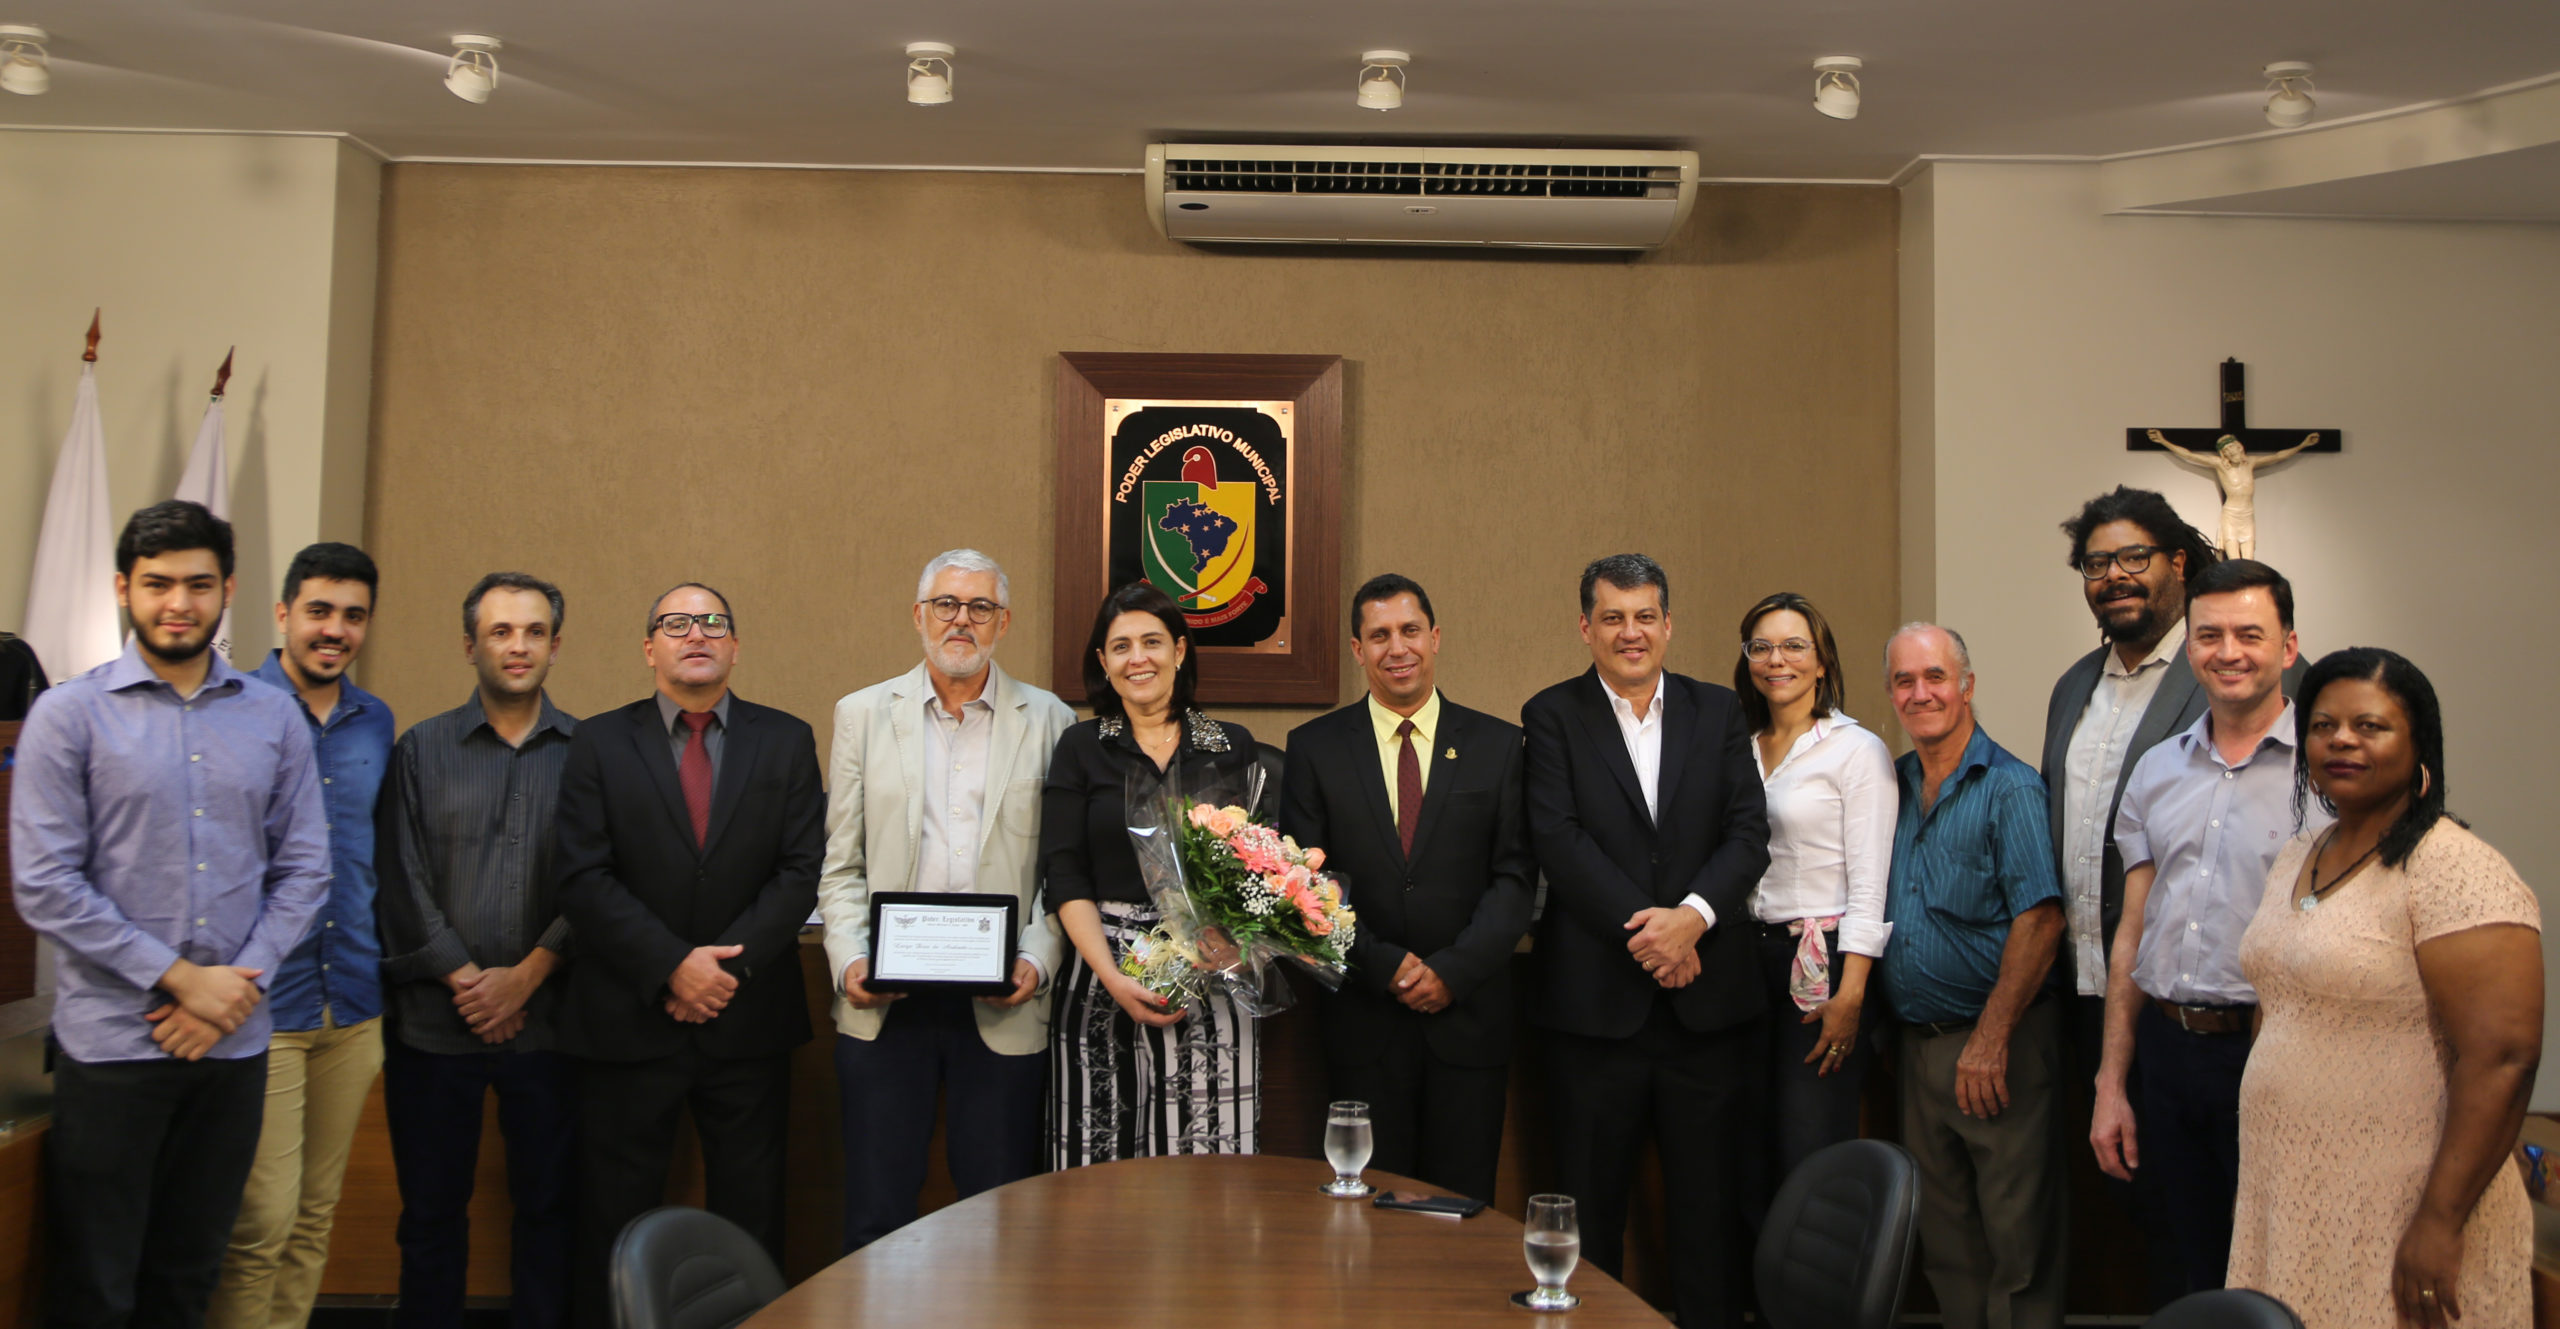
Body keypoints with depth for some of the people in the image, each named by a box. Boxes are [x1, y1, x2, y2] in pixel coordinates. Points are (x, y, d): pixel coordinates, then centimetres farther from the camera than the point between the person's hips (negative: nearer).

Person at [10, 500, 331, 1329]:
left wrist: (241, 987, -8)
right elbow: (45, 886, -8)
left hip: (235, 1041, 3)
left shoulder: (275, 717, 6)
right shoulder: (70, 714, -3)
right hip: (112, 1039, -3)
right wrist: (182, 978, -12)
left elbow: (304, 869, 6)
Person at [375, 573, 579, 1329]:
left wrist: (524, 978, -9)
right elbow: (404, 884, 0)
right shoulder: (422, 750, 6)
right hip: (436, 1021, 0)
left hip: (546, 1019, 0)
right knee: (432, 1211, 8)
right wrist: (467, 982, -8)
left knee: (549, 1206, 6)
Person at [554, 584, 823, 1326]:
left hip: (748, 1021, 1)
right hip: (628, 1022, -1)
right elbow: (583, 878, -5)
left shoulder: (787, 741, 7)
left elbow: (802, 869, -1)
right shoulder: (599, 743, 4)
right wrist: (672, 966, -14)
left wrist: (731, 963, -13)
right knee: (615, 1221, 7)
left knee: (751, 1222, 7)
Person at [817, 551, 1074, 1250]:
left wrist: (1037, 961, -9)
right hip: (884, 1005, 1)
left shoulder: (1049, 722, 6)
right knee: (876, 1217, 6)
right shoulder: (863, 714, 8)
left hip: (1002, 1007, 0)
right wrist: (849, 960, -6)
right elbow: (840, 864, 7)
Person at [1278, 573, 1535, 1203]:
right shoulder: (1314, 747, 4)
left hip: (1469, 1015, 1)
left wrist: (1453, 970, -12)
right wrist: (1384, 965, -11)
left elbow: (1516, 875, 0)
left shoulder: (1498, 745, 5)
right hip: (1363, 1017, 0)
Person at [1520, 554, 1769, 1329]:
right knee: (1590, 1200, 7)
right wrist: (1643, 930, -16)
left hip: (1707, 998, 2)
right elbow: (1559, 838, -9)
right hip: (1596, 997, -2)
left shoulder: (1719, 713, 10)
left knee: (1711, 1199, 9)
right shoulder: (1553, 716, 2)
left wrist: (1692, 915, -15)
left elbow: (1749, 834, 1)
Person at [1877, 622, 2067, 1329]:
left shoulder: (2009, 787, -10)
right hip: (1919, 1044, 6)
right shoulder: (1893, 784, 9)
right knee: (1943, 1229, 15)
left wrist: (1991, 1039, -19)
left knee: (2017, 1229, 0)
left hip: (1997, 1047, -6)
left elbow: (2040, 920, -17)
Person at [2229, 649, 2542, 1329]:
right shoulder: (2296, 858, 10)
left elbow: (2503, 1058, -21)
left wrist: (2441, 1224, -22)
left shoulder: (2456, 872, -15)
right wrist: (2257, 1173, 14)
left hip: (2396, 1219, -7)